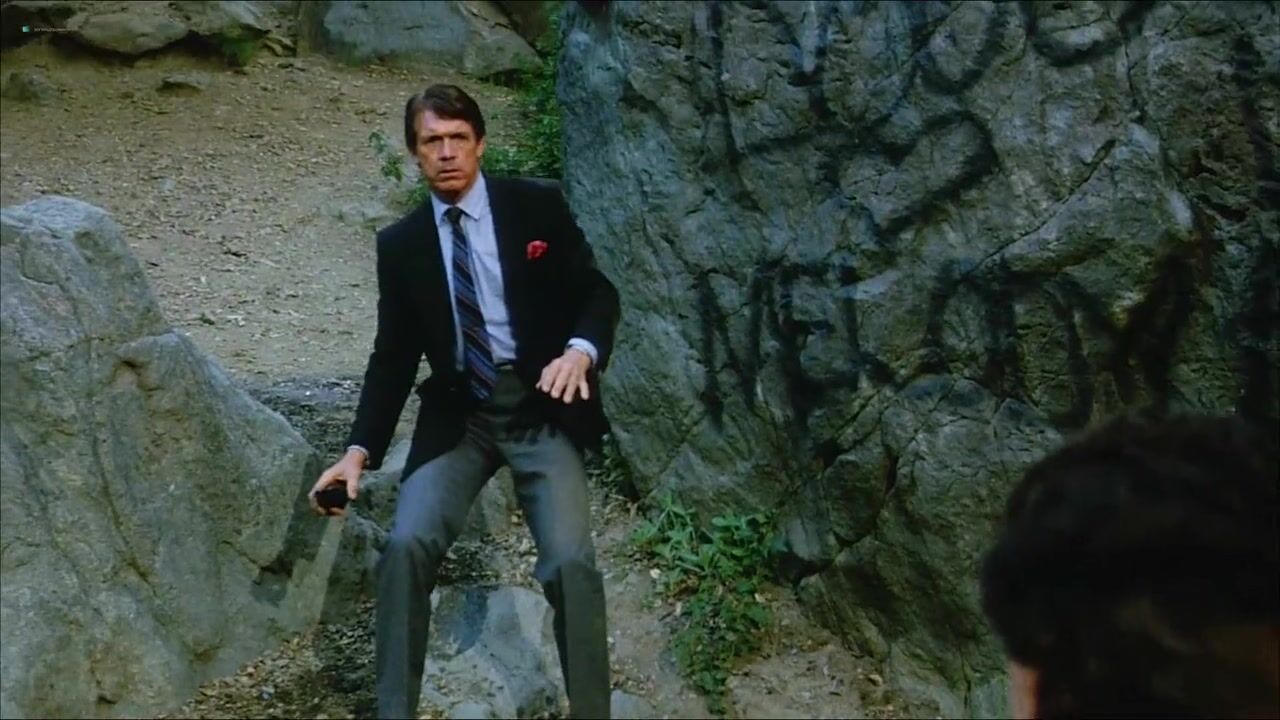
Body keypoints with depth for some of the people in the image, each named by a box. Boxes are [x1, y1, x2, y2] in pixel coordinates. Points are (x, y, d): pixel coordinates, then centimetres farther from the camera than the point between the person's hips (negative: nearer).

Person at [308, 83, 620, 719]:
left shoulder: (539, 207, 0)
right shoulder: (400, 243, 6)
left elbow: (597, 292, 0)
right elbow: (393, 356, 7)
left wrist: (581, 350, -22)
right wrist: (360, 451, -5)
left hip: (542, 406, -2)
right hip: (457, 414, 2)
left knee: (570, 561, -19)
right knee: (407, 545, -20)